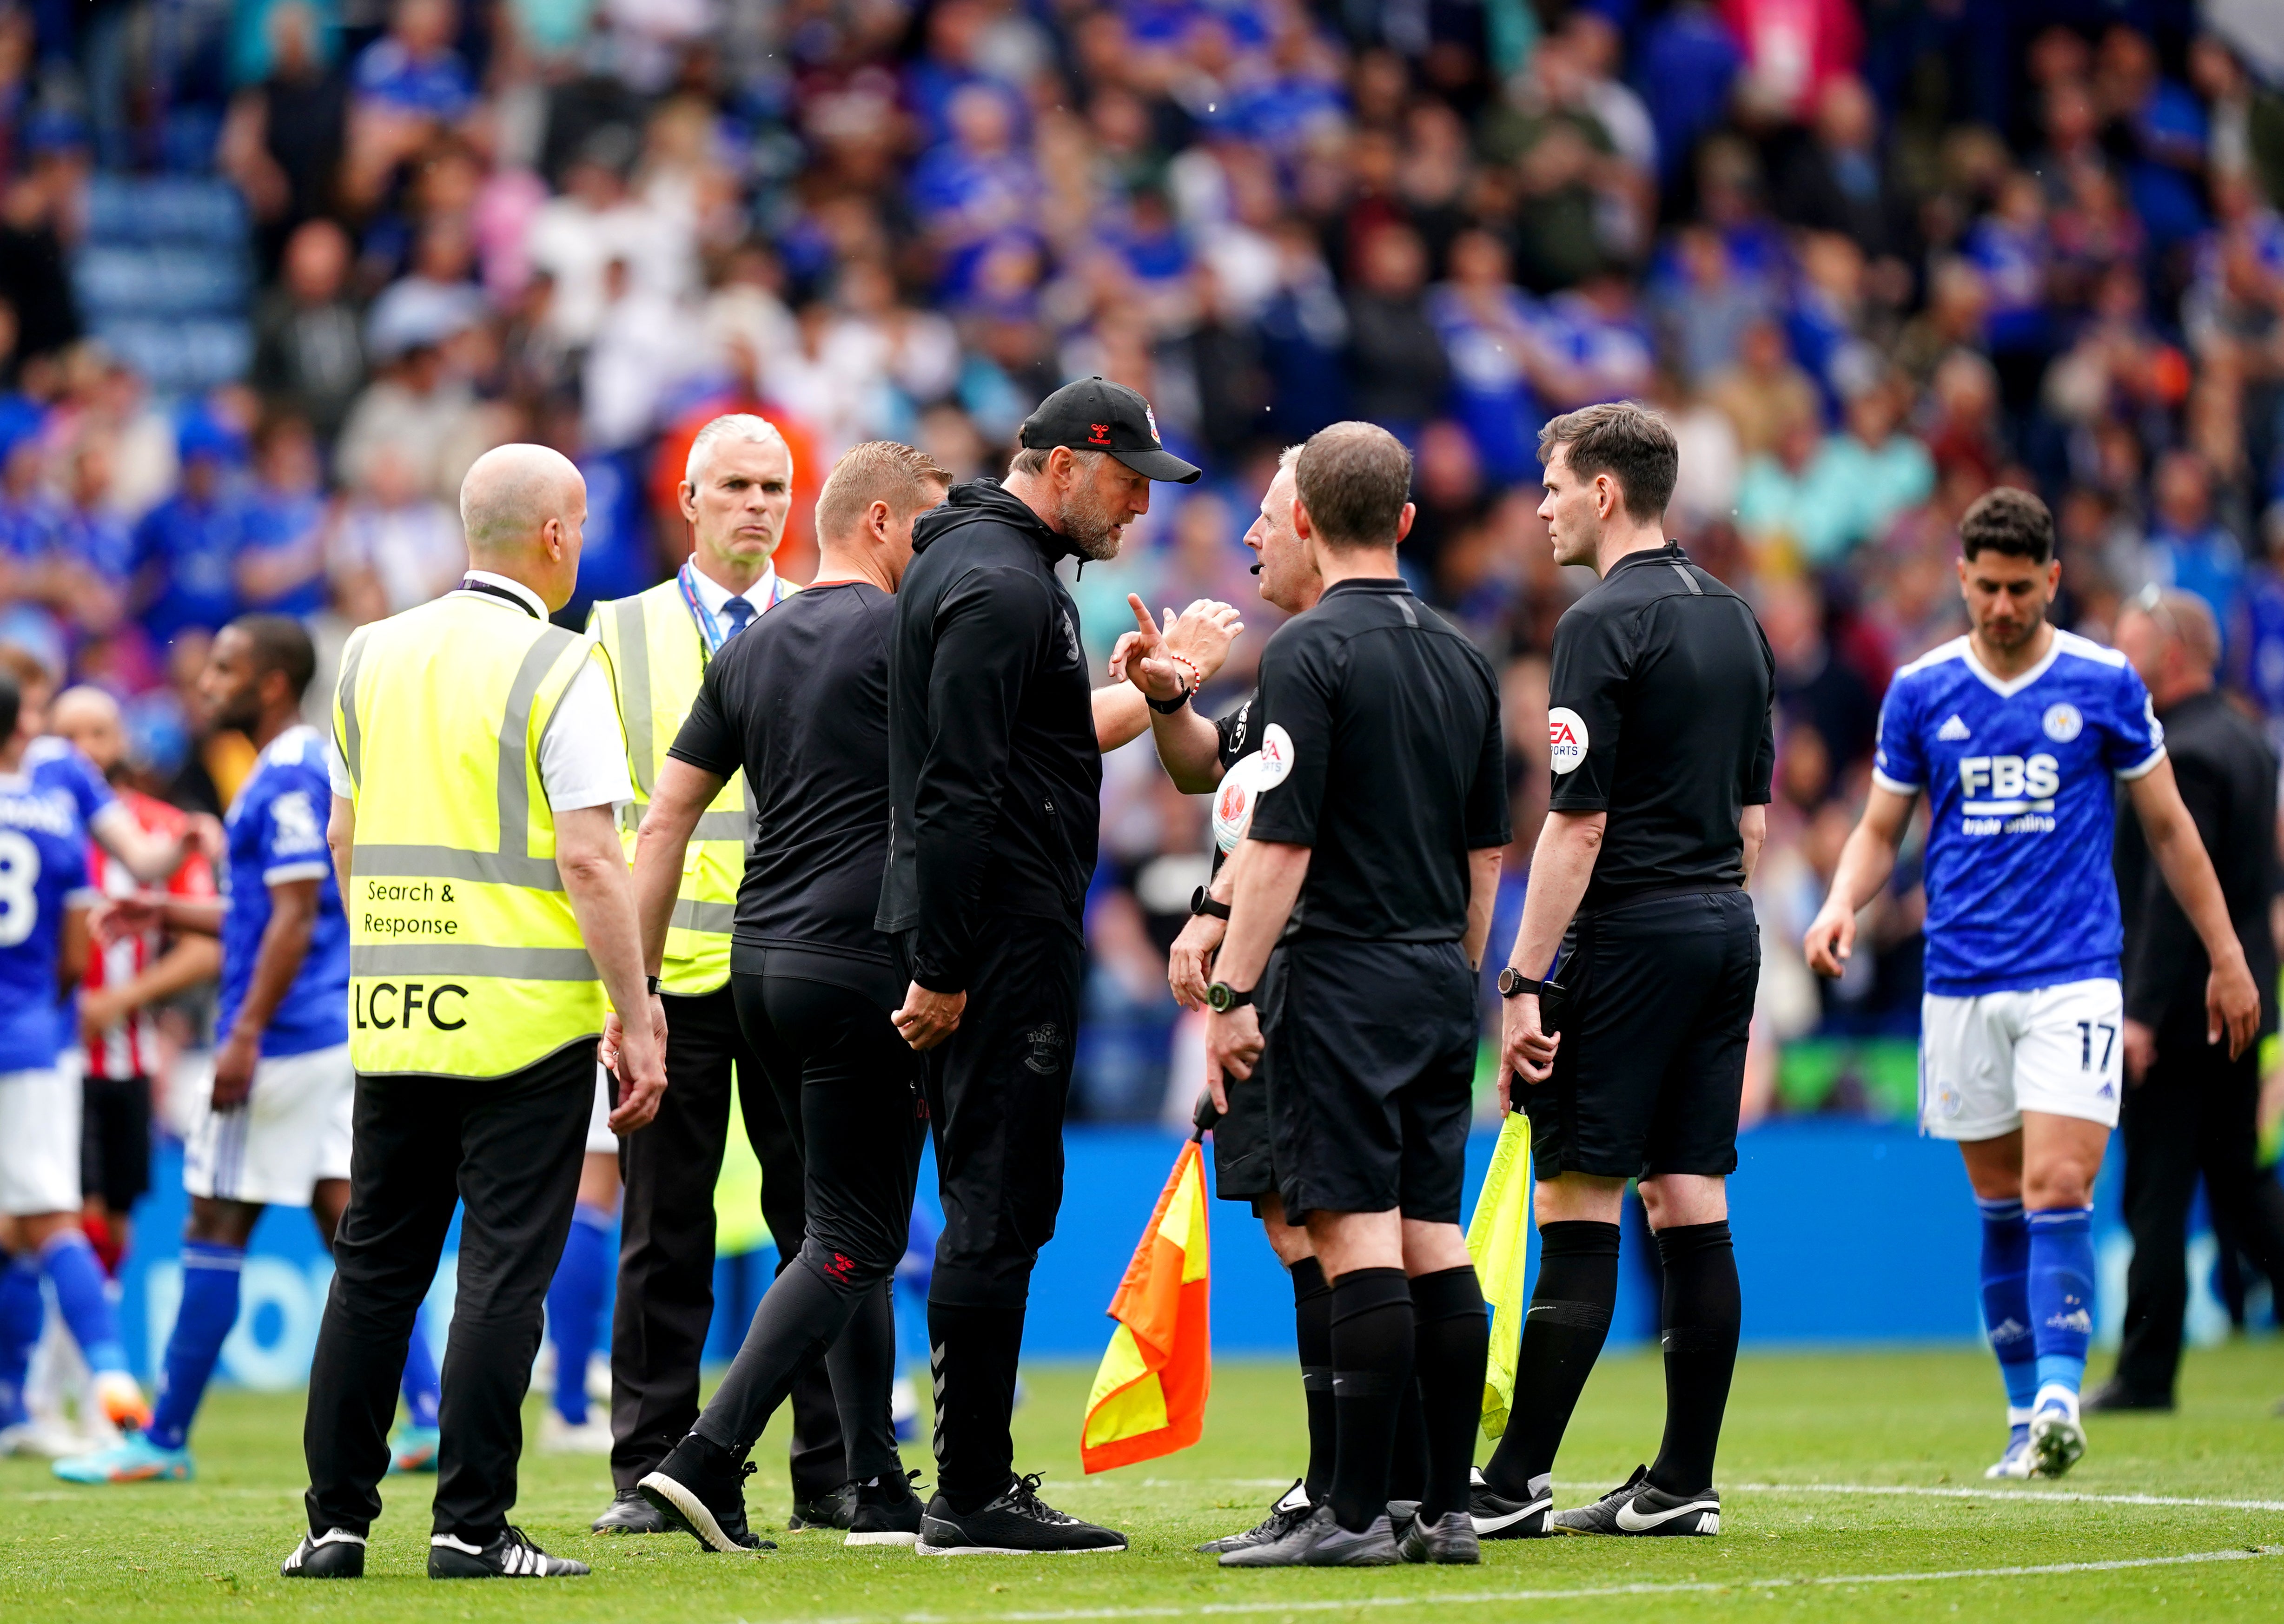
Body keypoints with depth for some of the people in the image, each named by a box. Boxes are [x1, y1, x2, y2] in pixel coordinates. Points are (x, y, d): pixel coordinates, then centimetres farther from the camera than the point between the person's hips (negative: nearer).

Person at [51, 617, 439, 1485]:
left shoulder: (288, 779, -15)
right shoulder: (314, 768, 16)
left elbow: (296, 916, -20)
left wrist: (247, 1033, -21)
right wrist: (173, 913, 23)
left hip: (283, 1038, -10)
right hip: (335, 1031, 10)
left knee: (215, 1227, -3)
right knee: (346, 1217, 7)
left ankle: (164, 1438, 2)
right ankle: (431, 1413, 0)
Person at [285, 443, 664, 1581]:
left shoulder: (372, 657, 10)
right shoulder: (557, 671, -9)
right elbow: (587, 860, -14)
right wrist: (637, 1022, -12)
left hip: (391, 1015, 5)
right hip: (527, 1017, -5)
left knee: (374, 1266, 10)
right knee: (503, 1272, -3)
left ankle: (336, 1521, 9)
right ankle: (470, 1526, -6)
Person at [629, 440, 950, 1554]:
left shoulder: (751, 649, 13)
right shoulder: (901, 635, -9)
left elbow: (666, 820, 12)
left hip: (761, 964, 8)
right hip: (863, 968, -8)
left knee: (854, 1229, 14)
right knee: (852, 1242, -4)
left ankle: (879, 1492, 13)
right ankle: (709, 1458, -15)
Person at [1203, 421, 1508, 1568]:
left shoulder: (1310, 652, -10)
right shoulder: (1461, 660, 12)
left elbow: (1279, 847, -15)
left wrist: (1233, 994, -12)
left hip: (1342, 977, -7)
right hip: (1440, 979, 7)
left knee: (1356, 1236, -9)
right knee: (1435, 1238, 8)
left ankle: (1355, 1514, -10)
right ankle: (1446, 1508, 8)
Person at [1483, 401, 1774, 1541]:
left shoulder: (1604, 624, -11)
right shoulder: (1732, 619, 14)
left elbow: (1579, 821, -16)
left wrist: (1524, 979, -15)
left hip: (1631, 935, -8)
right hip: (1725, 931, 8)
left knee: (1577, 1209, -7)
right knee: (1690, 1201, 7)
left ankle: (1515, 1482, -7)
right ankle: (1684, 1482, 6)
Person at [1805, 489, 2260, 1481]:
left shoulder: (2104, 685, 1)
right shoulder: (1920, 692, 5)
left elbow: (2167, 825, 9)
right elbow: (1881, 830, 12)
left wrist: (2226, 957, 10)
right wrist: (1842, 907, -9)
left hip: (2074, 978, -2)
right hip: (1962, 982, 2)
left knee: (2058, 1191, -16)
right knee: (2001, 1208, 6)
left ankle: (2060, 1395, -20)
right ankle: (2026, 1417, 11)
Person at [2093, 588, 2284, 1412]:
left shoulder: (2184, 756, -17)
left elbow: (2175, 890, -22)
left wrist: (2143, 1012, -22)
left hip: (2178, 1005, -9)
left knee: (2156, 1193, -3)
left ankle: (2147, 1370, 1)